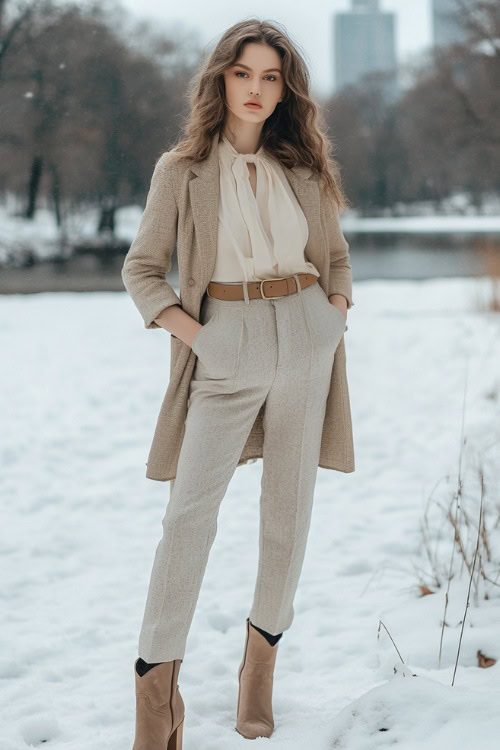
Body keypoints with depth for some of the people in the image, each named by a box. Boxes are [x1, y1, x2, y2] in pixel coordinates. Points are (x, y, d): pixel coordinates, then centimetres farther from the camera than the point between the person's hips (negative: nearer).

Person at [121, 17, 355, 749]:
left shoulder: (305, 168, 9)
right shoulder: (181, 169, 2)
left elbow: (336, 255, 21)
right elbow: (142, 268, 4)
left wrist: (337, 314, 4)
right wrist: (190, 333, -8)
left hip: (305, 340, 3)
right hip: (226, 349, -2)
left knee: (289, 506, 6)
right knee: (190, 511, -11)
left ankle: (262, 658, 20)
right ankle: (157, 683, -7)